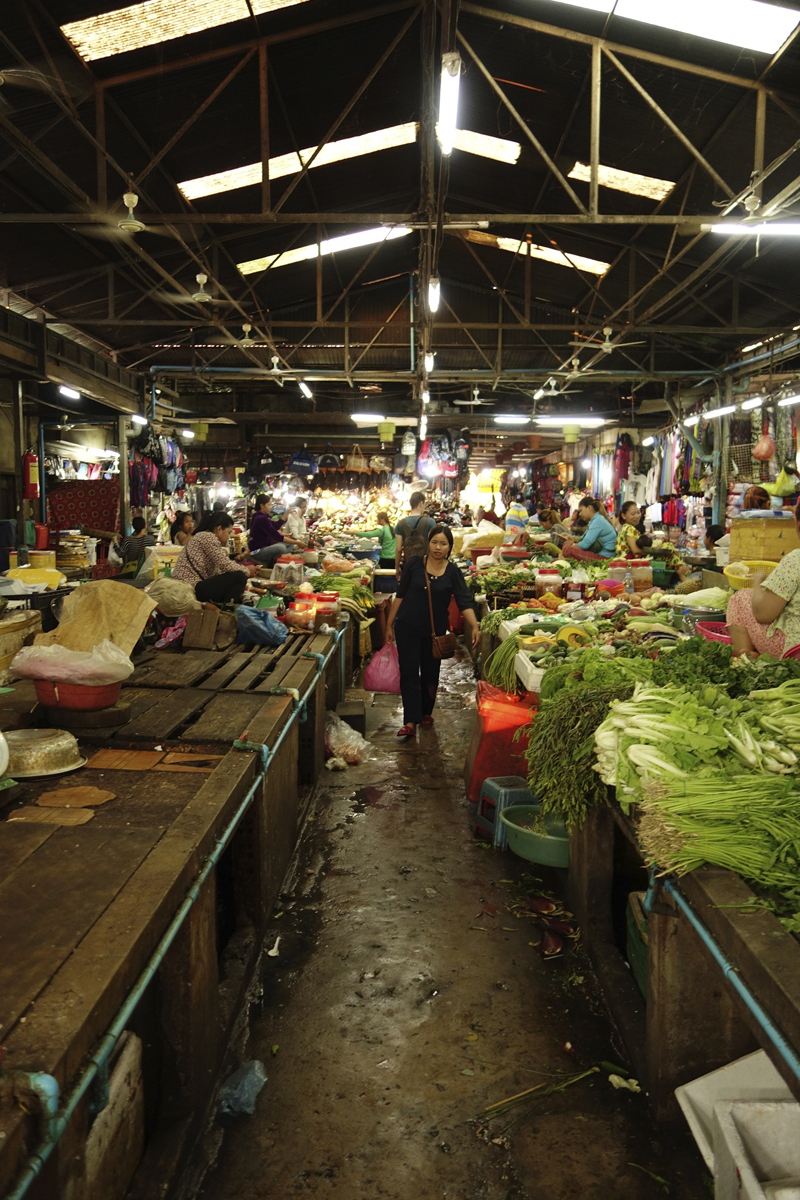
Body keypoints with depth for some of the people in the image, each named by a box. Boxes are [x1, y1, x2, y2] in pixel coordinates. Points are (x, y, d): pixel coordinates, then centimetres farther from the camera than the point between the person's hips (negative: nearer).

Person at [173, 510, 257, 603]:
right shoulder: (208, 537, -7)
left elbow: (215, 572, 18)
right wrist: (247, 571, 3)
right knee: (239, 576, -15)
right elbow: (226, 566, -14)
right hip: (192, 588, -11)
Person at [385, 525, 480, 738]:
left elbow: (465, 601, -12)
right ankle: (410, 722, -7)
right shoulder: (415, 564, -5)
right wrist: (389, 624, 4)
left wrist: (474, 627, -28)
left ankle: (426, 712, 34)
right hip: (407, 627, -1)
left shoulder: (452, 572, -5)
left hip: (435, 632, 1)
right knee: (408, 673, -6)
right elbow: (400, 594, 2)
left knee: (430, 674, 13)